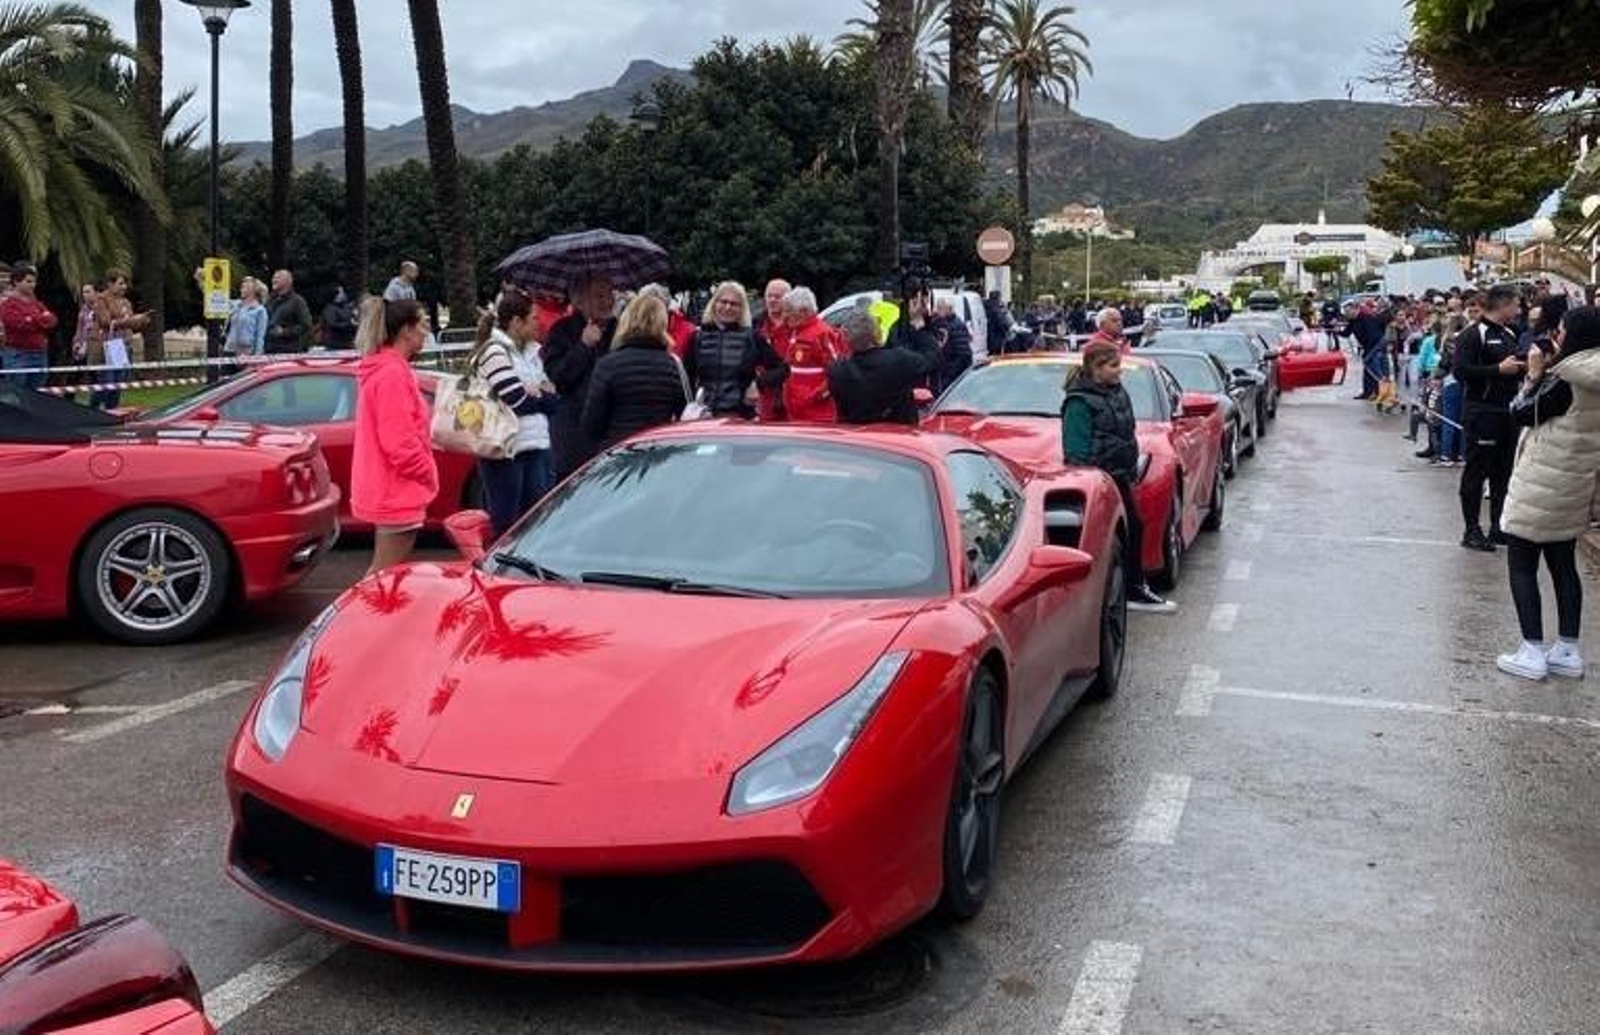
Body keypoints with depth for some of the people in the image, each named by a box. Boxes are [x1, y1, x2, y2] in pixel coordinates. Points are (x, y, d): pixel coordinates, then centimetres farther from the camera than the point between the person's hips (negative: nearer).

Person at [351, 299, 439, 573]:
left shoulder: (381, 369, 14)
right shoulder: (393, 373, -18)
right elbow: (399, 441, -23)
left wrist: (423, 473, 16)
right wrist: (427, 473, -11)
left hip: (386, 489, 10)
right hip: (397, 491, -10)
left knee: (382, 572, 18)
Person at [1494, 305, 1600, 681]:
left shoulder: (1566, 380, -20)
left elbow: (1522, 413, -13)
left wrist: (1535, 373, -5)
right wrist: (1549, 370, 6)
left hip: (1541, 486, -8)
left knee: (1521, 565, 0)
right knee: (1564, 565, 13)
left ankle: (1533, 652, 0)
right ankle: (1568, 652, 17)